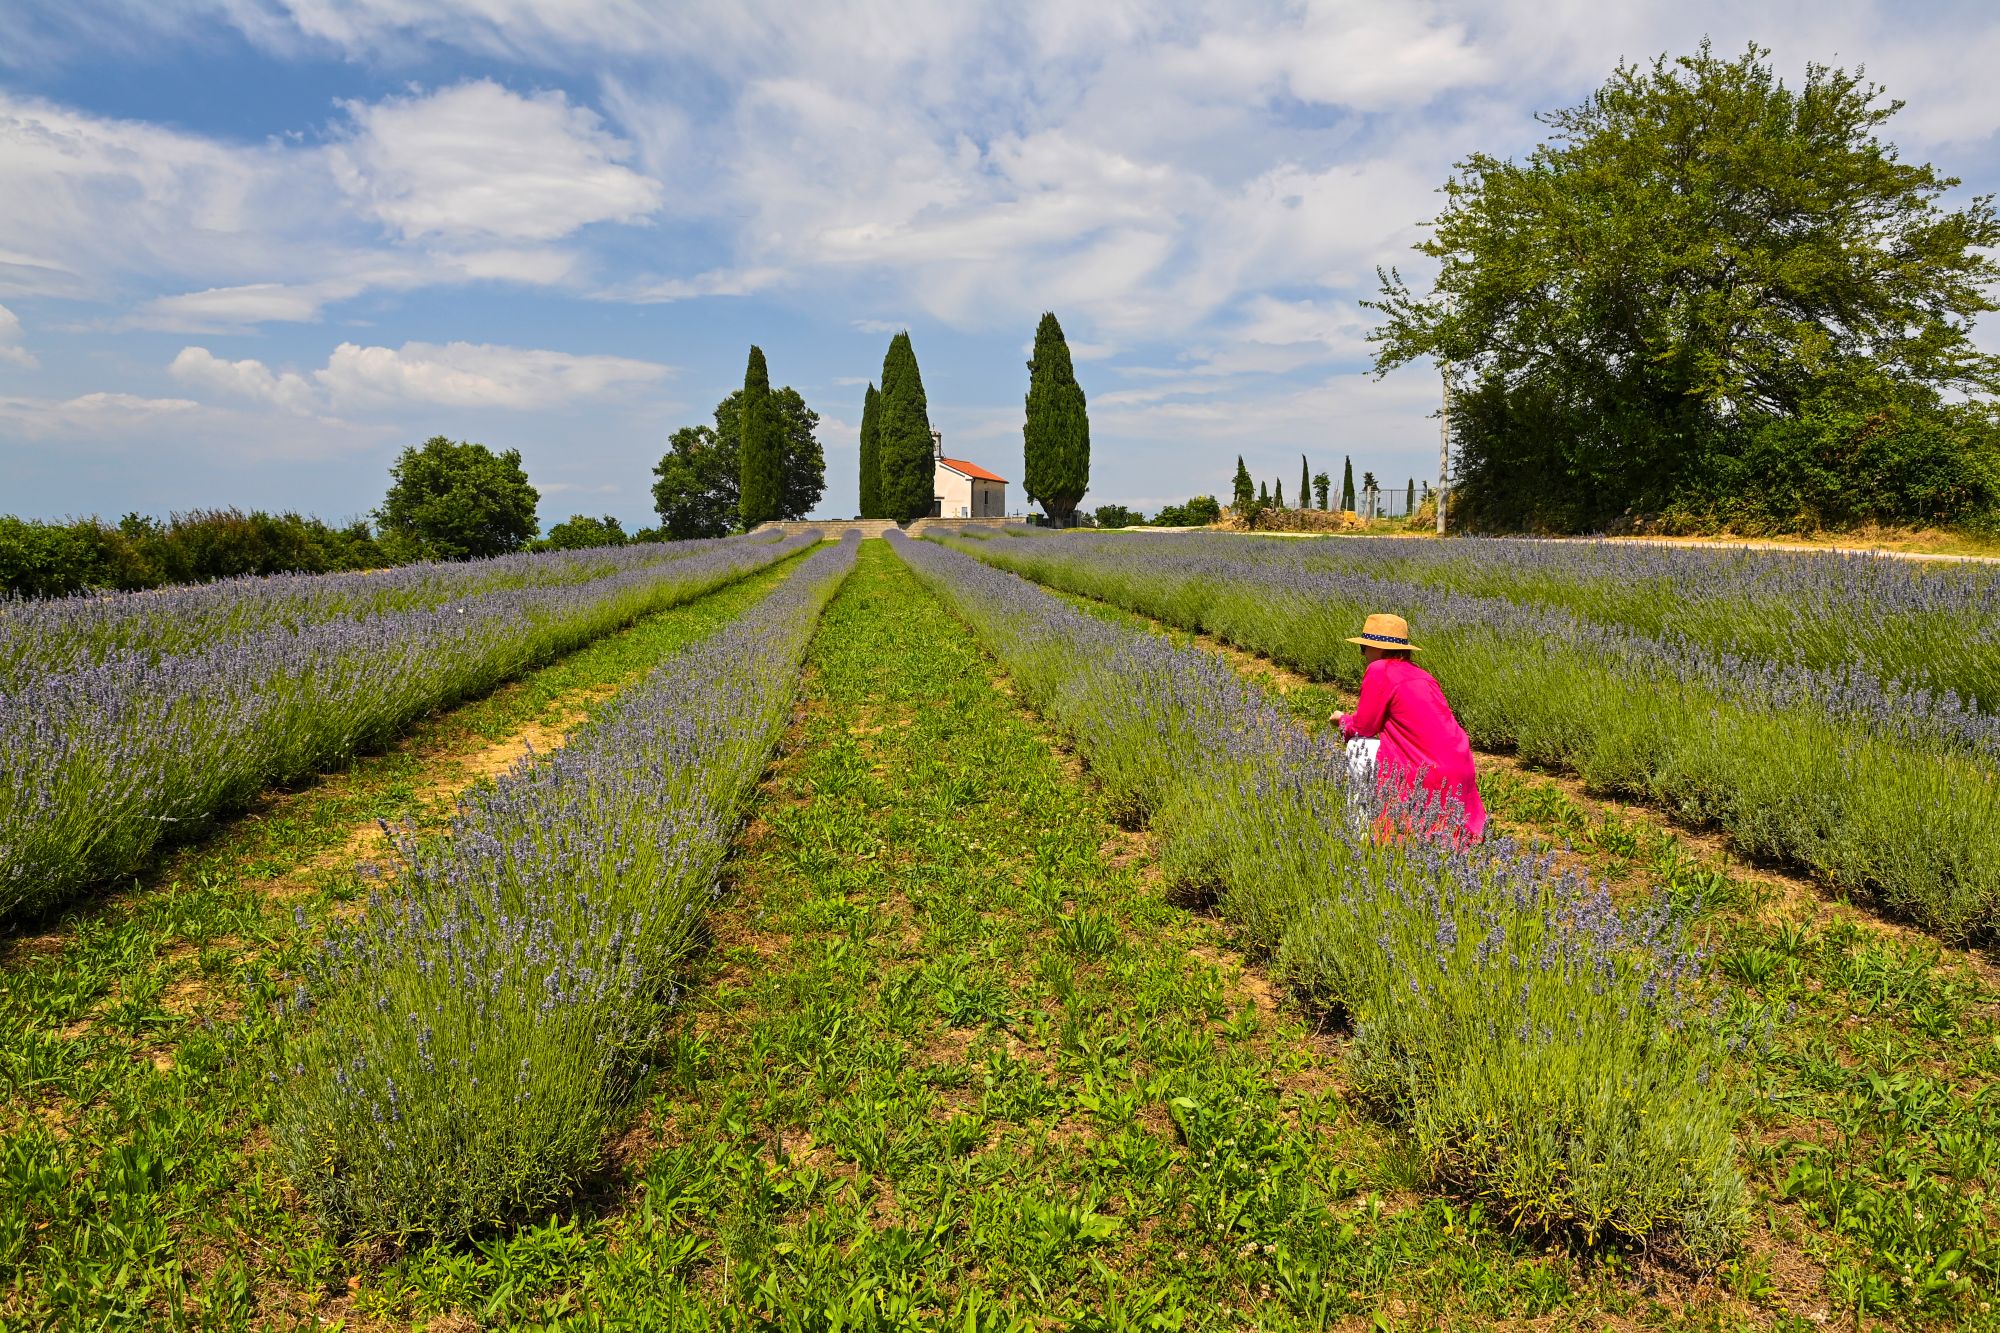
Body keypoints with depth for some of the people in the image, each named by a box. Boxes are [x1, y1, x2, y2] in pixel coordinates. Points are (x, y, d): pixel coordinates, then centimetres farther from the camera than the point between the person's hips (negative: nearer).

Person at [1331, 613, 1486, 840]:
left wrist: (1344, 719, 18)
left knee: (1358, 749, 4)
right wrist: (1352, 719, 24)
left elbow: (1364, 726, -3)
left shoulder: (1379, 670, -9)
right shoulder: (1419, 673, 15)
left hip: (1432, 774, -8)